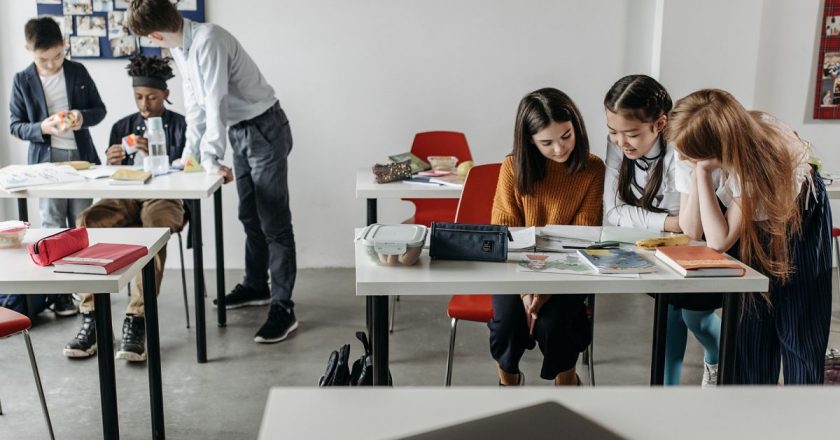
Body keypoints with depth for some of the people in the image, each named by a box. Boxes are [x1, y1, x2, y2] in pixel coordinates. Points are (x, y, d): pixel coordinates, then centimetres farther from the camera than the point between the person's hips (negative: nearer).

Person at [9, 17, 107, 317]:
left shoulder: (78, 72, 3)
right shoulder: (22, 81, 0)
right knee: (53, 226, 0)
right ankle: (59, 293, 6)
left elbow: (99, 109, 8)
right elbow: (15, 125, 1)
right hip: (46, 159, -1)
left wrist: (83, 117, -14)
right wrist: (42, 128, -18)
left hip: (81, 155, 1)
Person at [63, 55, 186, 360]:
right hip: (125, 198, 4)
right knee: (87, 222, -29)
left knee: (154, 225, -40)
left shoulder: (181, 126, 9)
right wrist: (112, 163, -8)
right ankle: (90, 318, -27)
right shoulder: (122, 127, 19)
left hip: (164, 198, -3)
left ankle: (137, 320, -38)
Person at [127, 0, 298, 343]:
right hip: (239, 132, 9)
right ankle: (256, 286, 32)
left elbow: (216, 104, -27)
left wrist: (211, 158, -25)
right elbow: (195, 103, 13)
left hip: (264, 129, -9)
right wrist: (190, 151, 14)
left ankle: (283, 308, -5)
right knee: (249, 216, 18)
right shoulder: (180, 48, 5)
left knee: (274, 222, -8)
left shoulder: (207, 41, -24)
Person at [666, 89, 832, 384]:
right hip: (747, 225, 4)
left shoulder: (758, 155, -39)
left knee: (799, 328, -3)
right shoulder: (694, 152, -26)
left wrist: (702, 171, -42)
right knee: (749, 322, 1)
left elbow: (719, 241, -38)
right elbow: (692, 231, -24)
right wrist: (696, 171, -36)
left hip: (799, 214, -3)